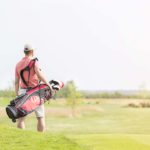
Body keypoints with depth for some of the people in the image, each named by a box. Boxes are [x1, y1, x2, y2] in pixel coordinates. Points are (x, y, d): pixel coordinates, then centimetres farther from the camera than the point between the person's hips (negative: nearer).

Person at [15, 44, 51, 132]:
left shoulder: (18, 64, 10)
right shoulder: (34, 61, -7)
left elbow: (16, 82, 11)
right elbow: (39, 74, -28)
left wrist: (17, 96, 16)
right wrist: (48, 84, -19)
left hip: (23, 92, 4)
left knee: (21, 118, 0)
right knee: (41, 117, 6)